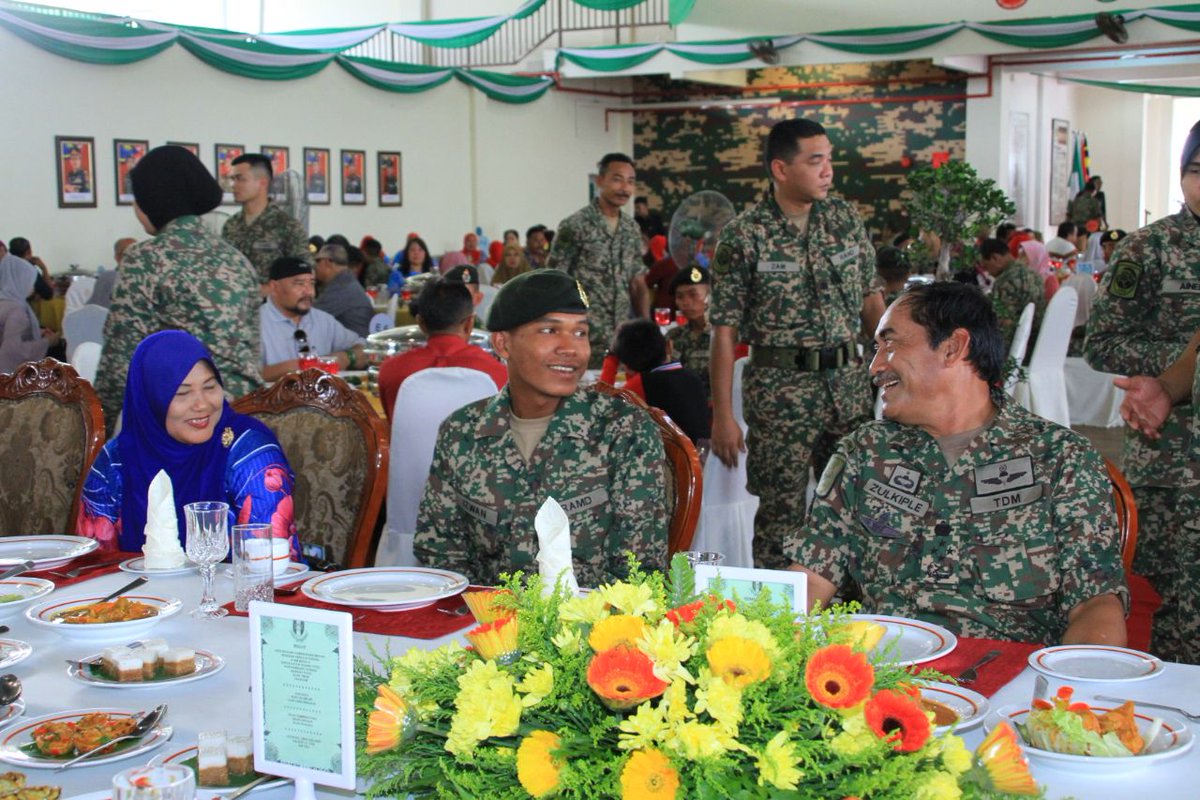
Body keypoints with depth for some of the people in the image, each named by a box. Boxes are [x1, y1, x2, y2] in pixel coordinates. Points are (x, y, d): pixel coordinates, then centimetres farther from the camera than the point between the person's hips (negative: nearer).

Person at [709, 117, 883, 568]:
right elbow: (725, 331, -8)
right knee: (782, 511, 1)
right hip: (781, 387, -4)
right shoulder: (743, 236, -8)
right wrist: (723, 417, -10)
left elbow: (871, 299, 14)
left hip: (849, 379, 5)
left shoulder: (845, 219, 6)